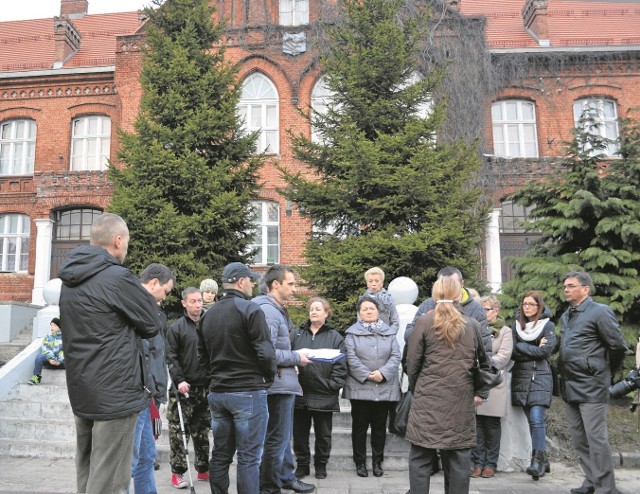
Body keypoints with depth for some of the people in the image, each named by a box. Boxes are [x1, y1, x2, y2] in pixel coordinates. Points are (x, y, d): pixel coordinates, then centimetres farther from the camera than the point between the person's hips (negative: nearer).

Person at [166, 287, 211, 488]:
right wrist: (179, 380, -18)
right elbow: (171, 357, -7)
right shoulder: (176, 328, -3)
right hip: (184, 388, -4)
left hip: (206, 387, 4)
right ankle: (177, 472, 8)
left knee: (202, 431, 12)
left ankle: (203, 469, 22)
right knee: (178, 431, -1)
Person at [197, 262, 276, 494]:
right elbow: (265, 352, -16)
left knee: (220, 455, 14)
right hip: (248, 392, -7)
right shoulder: (250, 309, -12)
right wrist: (268, 377, 0)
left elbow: (202, 357, 14)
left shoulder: (208, 315, 11)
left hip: (217, 392, 7)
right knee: (248, 457, 0)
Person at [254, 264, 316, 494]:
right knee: (277, 439, 1)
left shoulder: (278, 309, 14)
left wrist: (297, 355, 6)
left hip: (285, 383, 10)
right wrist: (297, 357, -15)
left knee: (284, 436, 22)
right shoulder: (267, 310, -19)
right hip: (278, 383, -10)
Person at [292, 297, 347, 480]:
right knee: (299, 432, 10)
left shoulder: (335, 337, 3)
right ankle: (302, 464, 26)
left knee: (323, 434, 10)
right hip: (300, 393, 2)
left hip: (324, 395, -2)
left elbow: (340, 365, -2)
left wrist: (333, 385, -10)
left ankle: (321, 465, 27)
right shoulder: (298, 335, 8)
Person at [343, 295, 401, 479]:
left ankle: (377, 462, 24)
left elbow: (396, 356, 0)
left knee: (380, 427, 11)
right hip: (359, 387, -2)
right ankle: (360, 462, 18)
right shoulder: (352, 333, 2)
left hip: (385, 388, 2)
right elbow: (351, 358, -8)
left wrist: (383, 373, -14)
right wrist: (366, 375, -16)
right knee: (360, 426, 5)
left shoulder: (389, 332, 9)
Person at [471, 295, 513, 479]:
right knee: (477, 423, 3)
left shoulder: (505, 331, 5)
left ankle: (491, 463, 14)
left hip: (493, 384, -2)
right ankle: (478, 462, 12)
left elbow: (503, 357, -6)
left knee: (492, 424, 4)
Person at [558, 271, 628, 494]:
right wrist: (565, 376, 15)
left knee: (596, 439, -4)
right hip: (570, 386, 8)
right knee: (578, 439, 13)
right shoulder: (566, 316, 14)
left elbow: (618, 346, -7)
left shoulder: (600, 311, -9)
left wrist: (604, 372, 4)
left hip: (591, 386, -8)